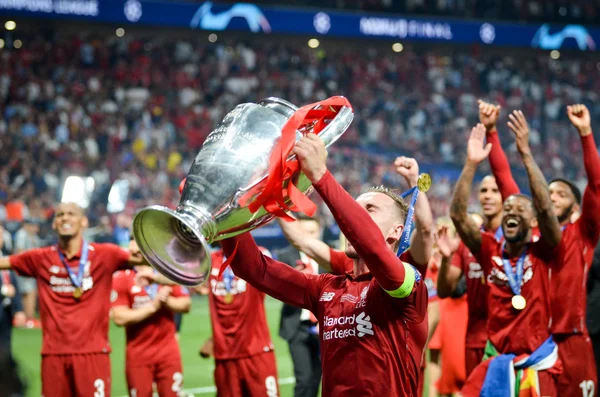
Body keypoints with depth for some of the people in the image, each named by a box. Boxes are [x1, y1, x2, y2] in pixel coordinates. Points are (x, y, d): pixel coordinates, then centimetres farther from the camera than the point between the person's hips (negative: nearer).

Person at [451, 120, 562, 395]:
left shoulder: (542, 253, -2)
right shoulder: (490, 251, 3)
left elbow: (545, 208, -18)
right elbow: (457, 214, -7)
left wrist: (526, 153, -22)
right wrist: (471, 164, -17)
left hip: (536, 364, -2)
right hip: (496, 361, 2)